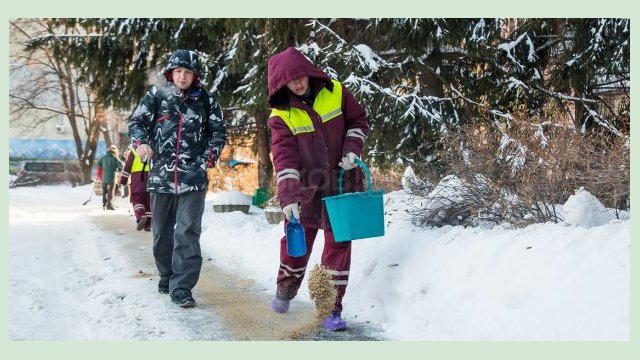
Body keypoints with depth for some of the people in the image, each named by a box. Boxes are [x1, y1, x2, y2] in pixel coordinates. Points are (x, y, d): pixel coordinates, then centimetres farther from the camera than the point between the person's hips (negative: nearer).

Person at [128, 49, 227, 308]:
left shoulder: (205, 100, 5)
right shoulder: (156, 95, 4)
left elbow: (219, 133, 12)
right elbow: (136, 122, 6)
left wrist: (208, 158, -2)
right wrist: (140, 142, -14)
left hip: (193, 177, -2)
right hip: (160, 175, 2)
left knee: (187, 232, -12)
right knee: (162, 232, 13)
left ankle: (181, 287, -13)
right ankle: (167, 276, 33)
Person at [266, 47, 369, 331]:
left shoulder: (335, 92, -8)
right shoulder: (281, 115, -12)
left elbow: (359, 120, 6)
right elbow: (284, 157, -22)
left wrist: (351, 149, -11)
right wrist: (288, 197, -32)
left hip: (341, 184, 0)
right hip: (305, 189, 0)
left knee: (338, 246, 0)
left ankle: (334, 309, 8)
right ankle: (285, 291, 38)